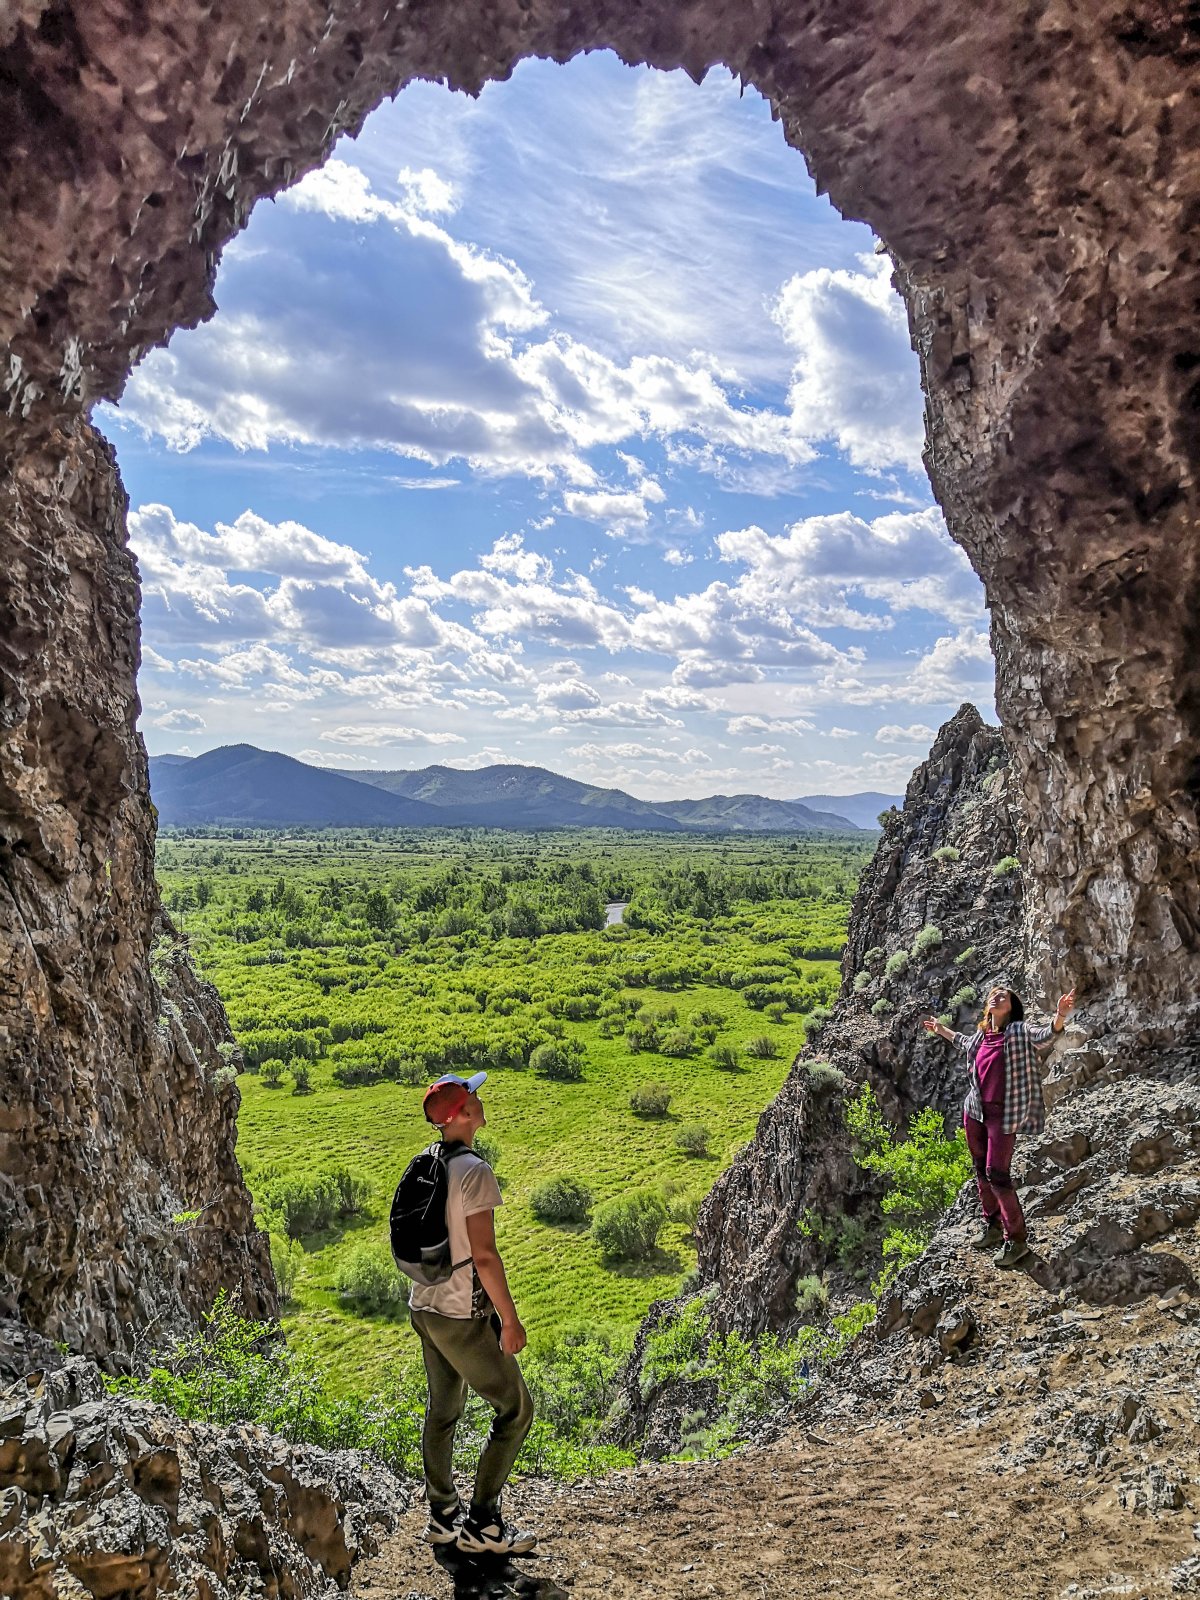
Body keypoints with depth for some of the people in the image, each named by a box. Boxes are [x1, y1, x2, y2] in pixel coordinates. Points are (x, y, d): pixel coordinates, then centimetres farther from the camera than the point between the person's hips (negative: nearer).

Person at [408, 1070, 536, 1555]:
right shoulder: (474, 1171, -23)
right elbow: (484, 1255, -24)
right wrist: (510, 1319, -15)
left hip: (424, 1306, 8)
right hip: (463, 1317, -8)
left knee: (443, 1410, 21)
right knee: (515, 1410, 6)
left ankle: (443, 1516, 32)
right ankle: (482, 1525, 10)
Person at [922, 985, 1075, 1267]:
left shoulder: (1018, 1031, -11)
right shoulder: (981, 1034, 6)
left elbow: (1045, 1035, -27)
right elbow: (965, 1043, 28)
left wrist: (1060, 1017, -47)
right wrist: (942, 1030, 38)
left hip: (1003, 1114, -7)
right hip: (975, 1111, 7)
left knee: (997, 1174, -7)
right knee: (981, 1171, 15)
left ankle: (1016, 1240, 5)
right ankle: (992, 1227, 31)